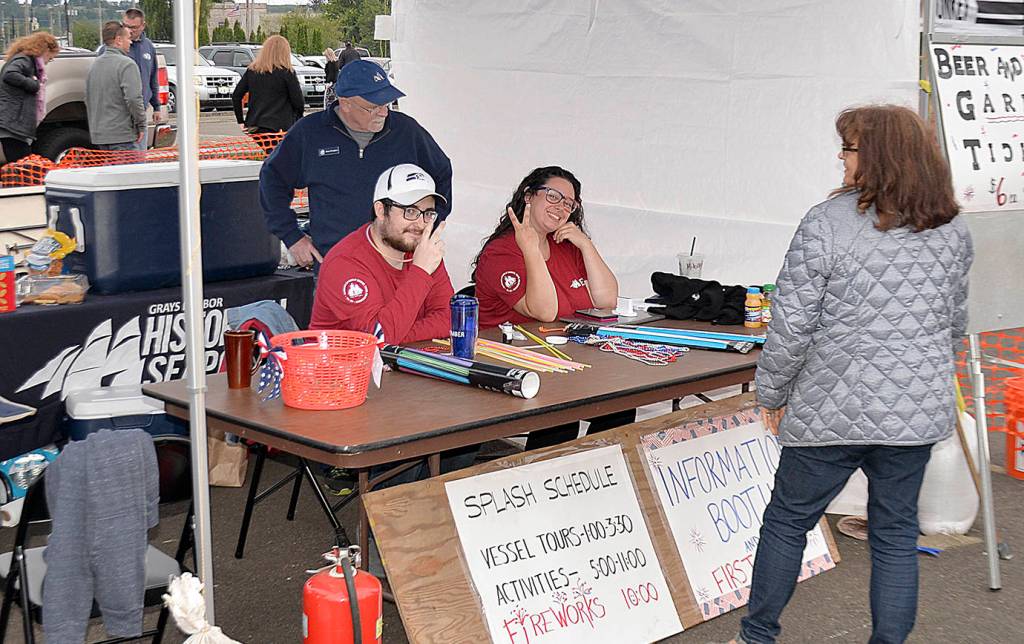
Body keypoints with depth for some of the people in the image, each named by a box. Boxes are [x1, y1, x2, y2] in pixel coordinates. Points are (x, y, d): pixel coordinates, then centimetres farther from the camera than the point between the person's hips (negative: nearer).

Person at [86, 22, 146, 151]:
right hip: (122, 135, -8)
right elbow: (133, 98, -20)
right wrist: (141, 126, -10)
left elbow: (88, 100, 19)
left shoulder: (95, 64, 15)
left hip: (98, 135, 8)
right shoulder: (126, 64, -12)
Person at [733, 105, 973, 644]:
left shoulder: (827, 224, -15)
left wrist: (772, 394, 0)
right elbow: (955, 322, 13)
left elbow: (791, 326, -14)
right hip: (919, 409, 4)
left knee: (787, 520, 12)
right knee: (896, 532, 14)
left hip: (835, 407, -4)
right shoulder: (952, 231, 2)